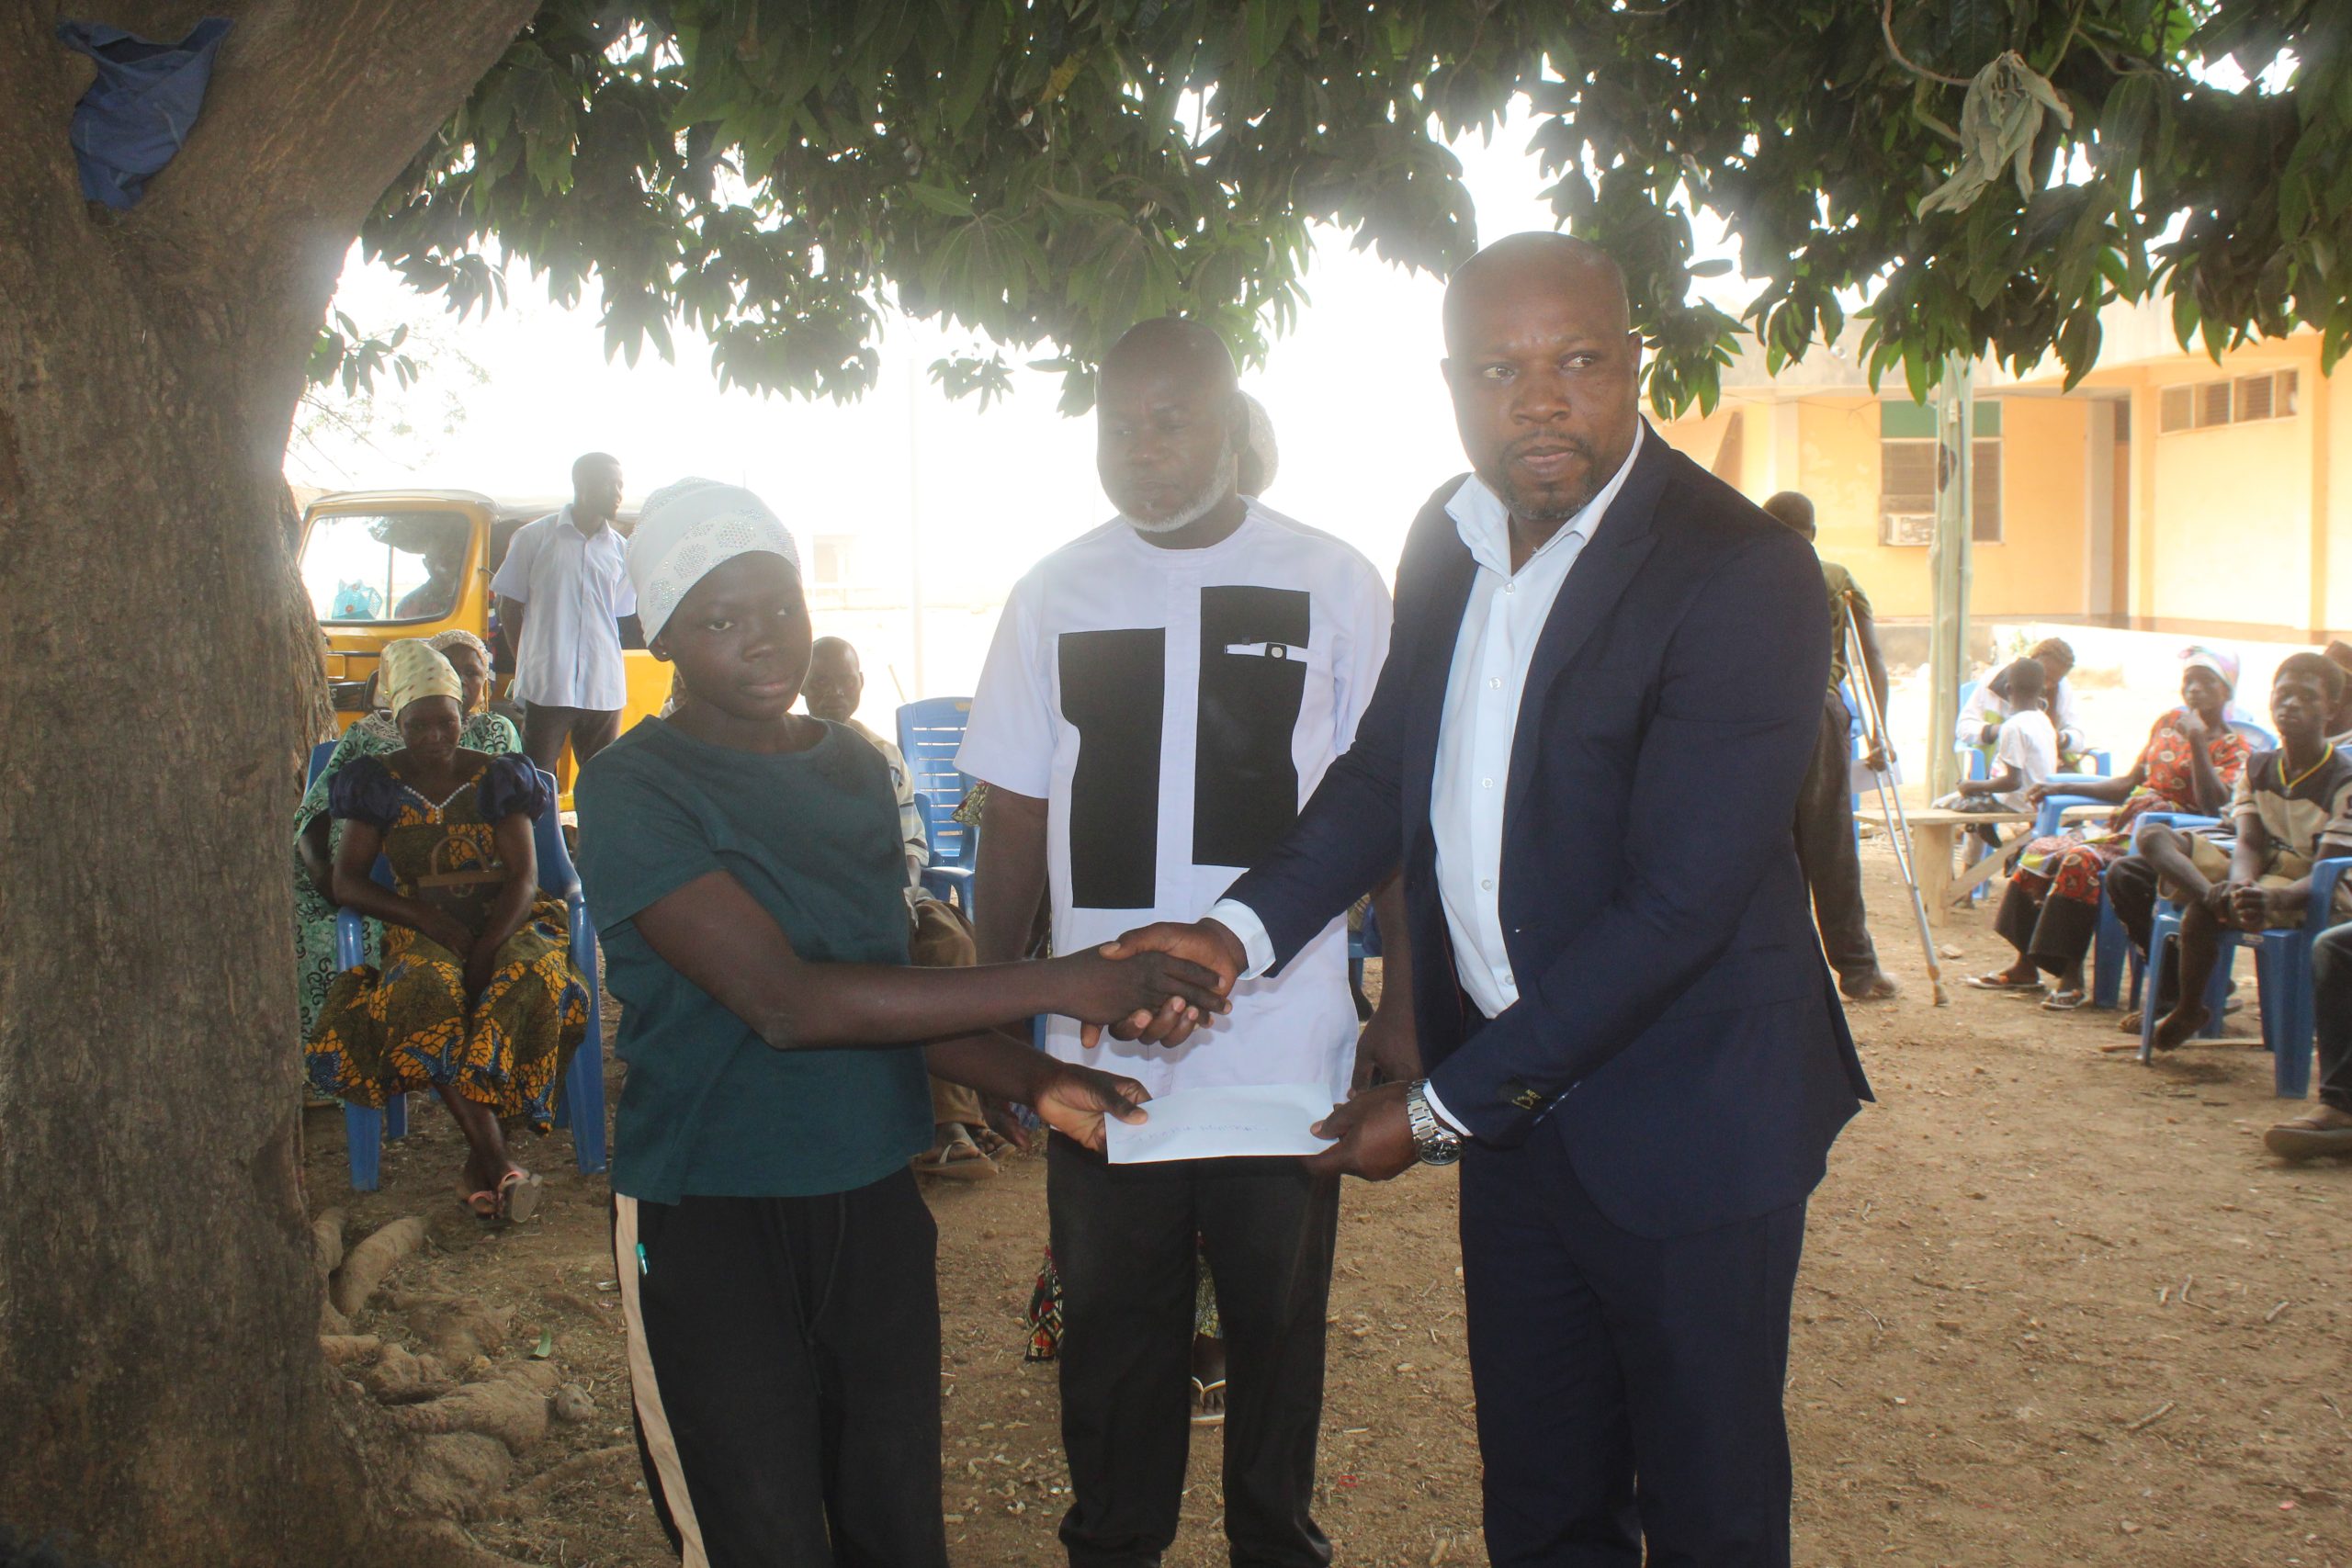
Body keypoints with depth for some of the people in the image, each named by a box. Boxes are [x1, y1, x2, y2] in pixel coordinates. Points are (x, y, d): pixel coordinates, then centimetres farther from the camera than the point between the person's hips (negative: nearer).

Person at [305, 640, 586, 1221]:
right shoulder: (378, 783, 8)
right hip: (423, 932, 0)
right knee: (424, 987, -37)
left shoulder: (497, 778, 6)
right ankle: (493, 1156, -42)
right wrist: (430, 918, -13)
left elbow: (524, 877, -3)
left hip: (505, 926, 0)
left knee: (534, 977, -36)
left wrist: (486, 951, -20)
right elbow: (347, 883, 2)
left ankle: (480, 1162, -33)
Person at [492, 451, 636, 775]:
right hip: (545, 688, -2)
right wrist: (528, 665, 3)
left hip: (604, 691, 3)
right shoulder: (534, 538, 1)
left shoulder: (620, 549, 7)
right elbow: (509, 607, 6)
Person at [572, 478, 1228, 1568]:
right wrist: (1055, 985, -25)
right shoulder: (631, 791, -12)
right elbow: (786, 1000, -23)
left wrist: (1032, 1082, -1)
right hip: (710, 1220, -5)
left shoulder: (855, 767, 9)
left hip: (873, 1201, 6)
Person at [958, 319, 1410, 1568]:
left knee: (1277, 1330, 14)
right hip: (1097, 1054, 2)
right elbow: (1016, 822, 8)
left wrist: (1411, 1004, -4)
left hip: (1286, 1053, -1)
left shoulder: (1331, 584, -2)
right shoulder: (1054, 595, 4)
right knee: (1113, 1336, 15)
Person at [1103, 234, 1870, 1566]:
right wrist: (1241, 932, -5)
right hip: (1515, 1090, 6)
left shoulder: (1744, 578, -21)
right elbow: (1386, 766, 11)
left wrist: (1439, 1107, -17)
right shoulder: (1451, 537, 1)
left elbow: (1675, 907, -23)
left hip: (1682, 1120, -6)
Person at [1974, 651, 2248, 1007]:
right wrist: (2061, 788, 17)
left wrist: (2197, 740, -22)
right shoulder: (2170, 721, 16)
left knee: (2082, 860, -31)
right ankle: (2026, 967, 2)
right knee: (2041, 851, -5)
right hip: (2125, 824, 8)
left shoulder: (2232, 747, -3)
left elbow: (2212, 806, -20)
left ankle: (2072, 978, -27)